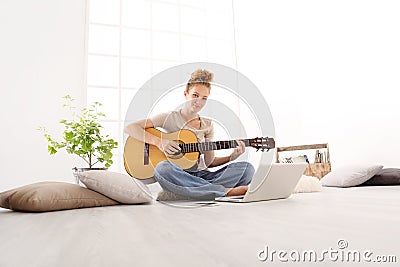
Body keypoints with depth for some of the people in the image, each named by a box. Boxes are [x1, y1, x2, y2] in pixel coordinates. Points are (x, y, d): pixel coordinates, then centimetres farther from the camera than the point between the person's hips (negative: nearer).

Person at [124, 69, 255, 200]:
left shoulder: (207, 125, 11)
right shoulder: (169, 118, 0)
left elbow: (208, 162, 10)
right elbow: (130, 128, -7)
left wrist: (231, 157, -6)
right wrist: (159, 141, -19)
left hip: (202, 176, 4)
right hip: (178, 176, -3)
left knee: (247, 168, -15)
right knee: (162, 168, -39)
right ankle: (225, 191, -31)